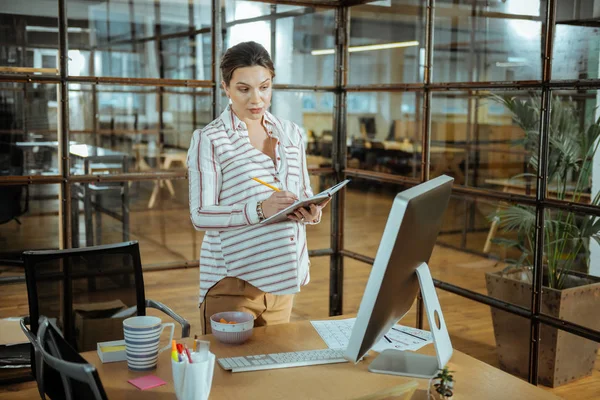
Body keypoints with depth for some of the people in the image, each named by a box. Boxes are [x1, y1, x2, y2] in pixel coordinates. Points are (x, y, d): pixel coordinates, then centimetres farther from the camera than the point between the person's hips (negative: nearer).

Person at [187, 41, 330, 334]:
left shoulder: (290, 134, 10)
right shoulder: (209, 140, -6)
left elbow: (305, 193, 16)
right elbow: (200, 216, -13)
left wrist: (311, 211, -8)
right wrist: (260, 209, -28)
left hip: (281, 276, 5)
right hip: (232, 280, -5)